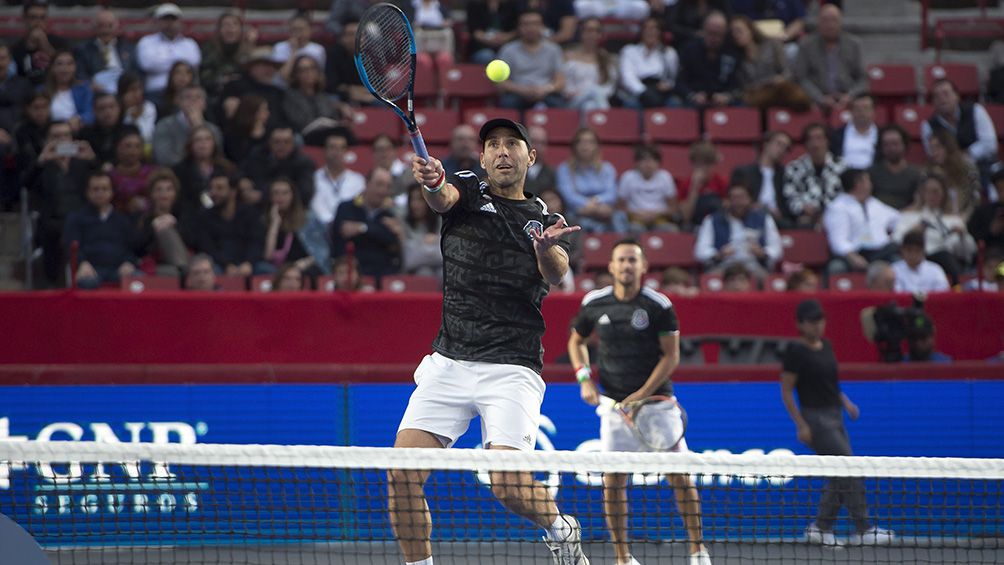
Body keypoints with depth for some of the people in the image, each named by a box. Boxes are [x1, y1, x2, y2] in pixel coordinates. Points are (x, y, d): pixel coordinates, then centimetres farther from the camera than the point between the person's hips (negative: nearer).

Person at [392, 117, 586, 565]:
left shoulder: (545, 220, 10)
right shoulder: (468, 192, 9)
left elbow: (556, 274, -12)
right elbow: (442, 199, -17)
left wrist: (546, 248, -37)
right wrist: (432, 182, -42)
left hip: (511, 368, -2)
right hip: (449, 361, 2)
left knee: (507, 484, -17)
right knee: (403, 474, -11)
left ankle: (561, 529, 14)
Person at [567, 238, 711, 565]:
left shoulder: (659, 305, -7)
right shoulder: (594, 304, 2)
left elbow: (671, 356, -6)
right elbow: (576, 341, 18)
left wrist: (643, 394, -14)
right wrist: (585, 379, 2)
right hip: (614, 404, 2)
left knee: (680, 476, -5)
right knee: (612, 481, -3)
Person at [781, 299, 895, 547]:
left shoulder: (826, 346, 11)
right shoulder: (796, 352, -12)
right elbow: (786, 391, -11)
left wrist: (845, 401, 9)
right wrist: (801, 425, -15)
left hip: (834, 417, 8)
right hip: (816, 419, -8)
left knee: (840, 479, 8)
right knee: (850, 473, -10)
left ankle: (820, 528, 17)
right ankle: (863, 530, -6)